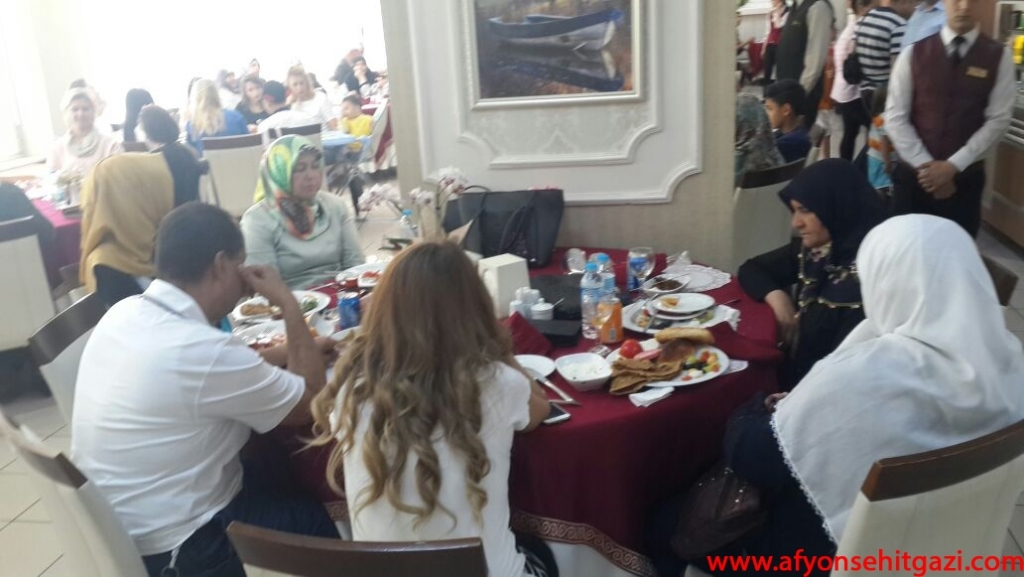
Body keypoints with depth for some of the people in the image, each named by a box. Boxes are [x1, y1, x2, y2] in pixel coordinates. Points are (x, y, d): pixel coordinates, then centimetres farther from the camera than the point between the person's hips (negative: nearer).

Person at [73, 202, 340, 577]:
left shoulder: (125, 312, -3)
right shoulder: (204, 351, -29)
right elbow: (309, 402, -13)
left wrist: (299, 349, 9)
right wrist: (287, 304, -9)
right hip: (171, 547, -8)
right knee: (326, 517, 9)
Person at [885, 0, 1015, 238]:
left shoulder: (999, 56, 0)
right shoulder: (914, 54, 0)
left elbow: (998, 120, -5)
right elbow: (895, 117, -4)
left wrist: (953, 165, -14)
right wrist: (925, 164, -12)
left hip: (965, 177, 0)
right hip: (914, 174, 0)